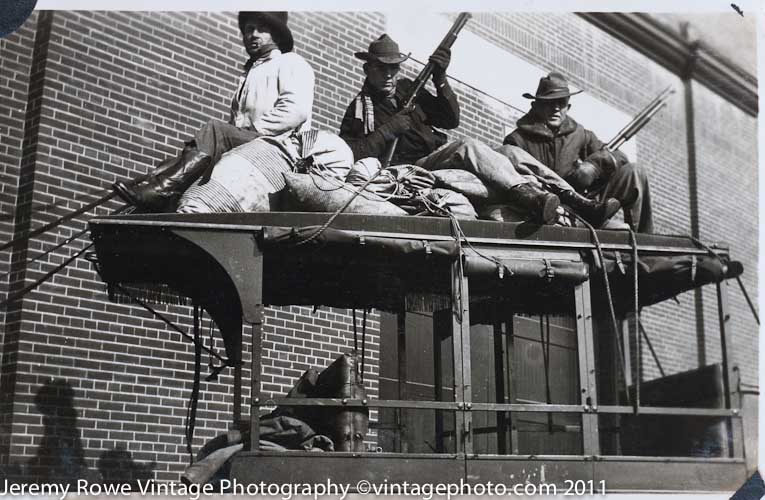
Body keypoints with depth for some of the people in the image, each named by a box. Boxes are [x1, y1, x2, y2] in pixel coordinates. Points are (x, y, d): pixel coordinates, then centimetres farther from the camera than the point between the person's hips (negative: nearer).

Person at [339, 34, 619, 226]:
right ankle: (531, 197, -49)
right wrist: (390, 129, -14)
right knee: (467, 147, -34)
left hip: (441, 158, 7)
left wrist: (440, 80, 1)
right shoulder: (359, 108, 5)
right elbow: (349, 156, -10)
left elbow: (451, 120, 15)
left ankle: (576, 202, -20)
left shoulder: (407, 89, 20)